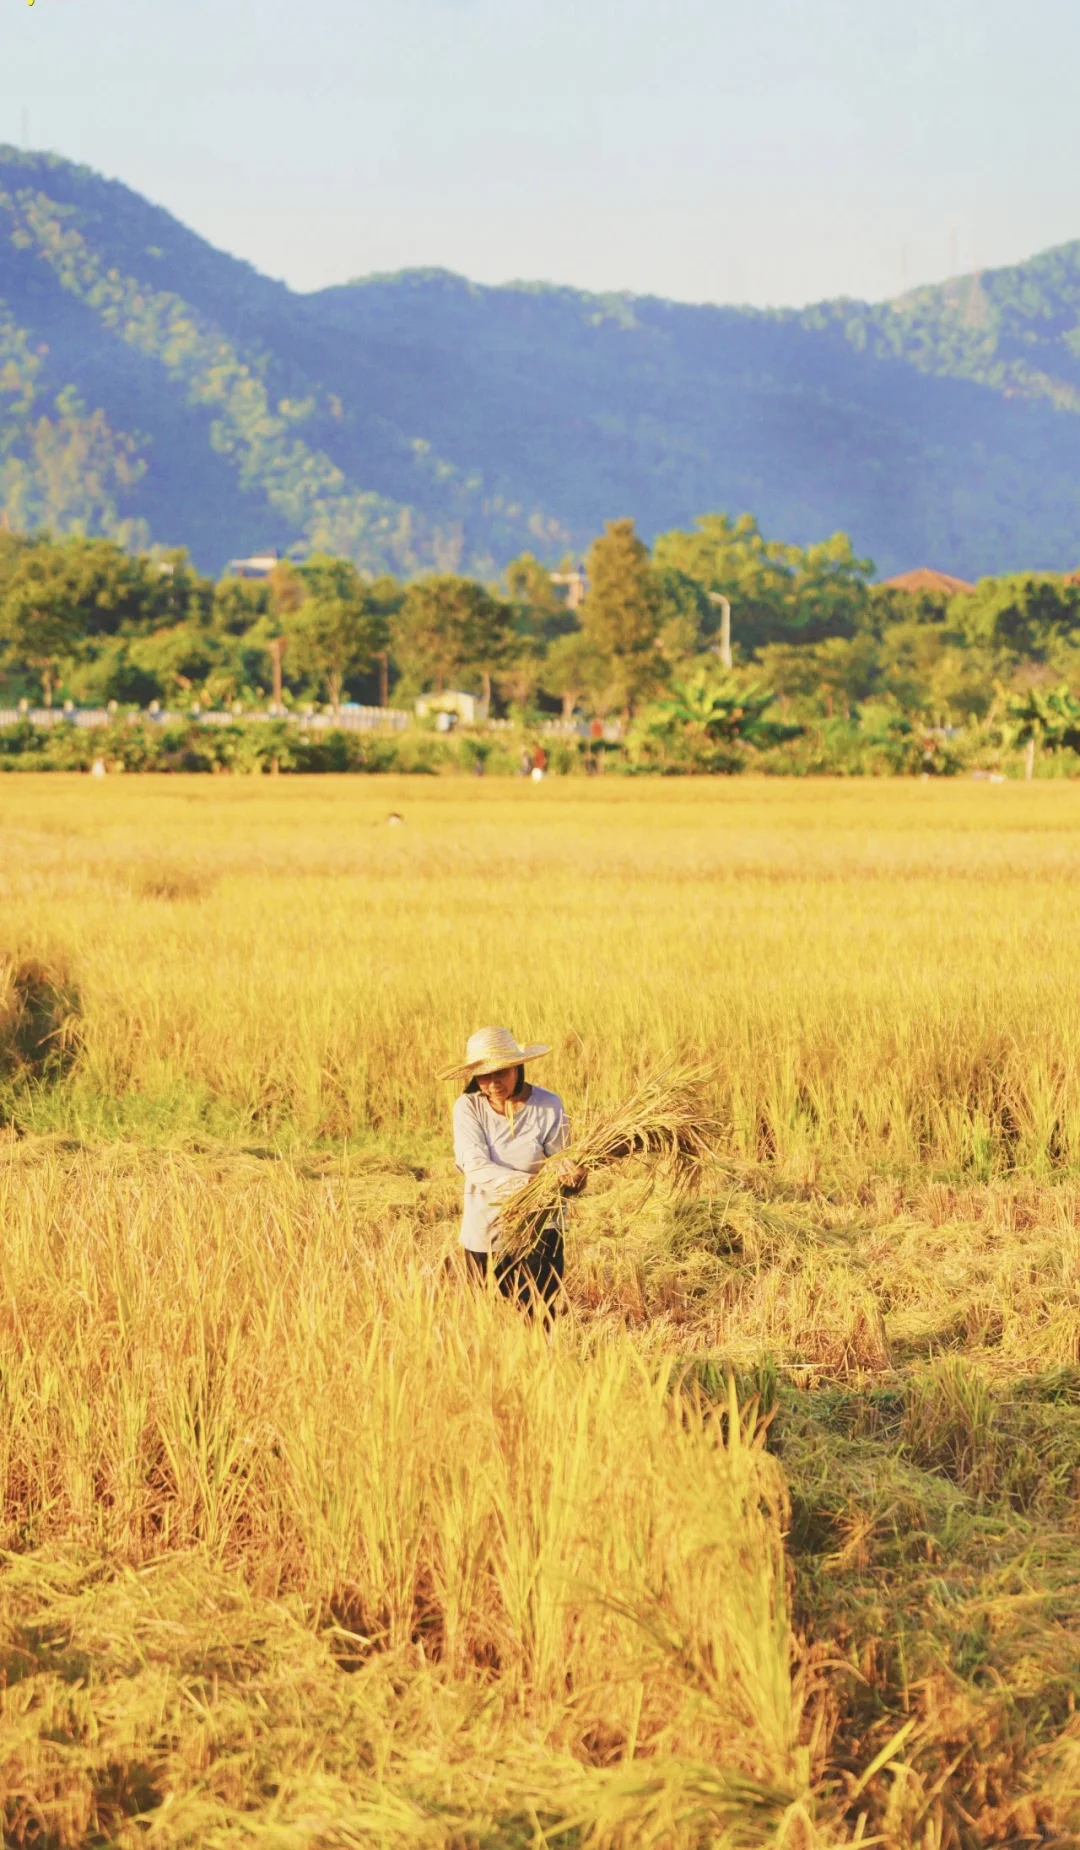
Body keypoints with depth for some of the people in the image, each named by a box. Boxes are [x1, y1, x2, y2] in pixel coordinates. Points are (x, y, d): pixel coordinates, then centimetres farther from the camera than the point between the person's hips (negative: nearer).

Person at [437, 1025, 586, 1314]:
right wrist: (530, 1183, -35)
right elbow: (476, 1167, -21)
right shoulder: (468, 1107, -8)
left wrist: (572, 1177, -31)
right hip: (484, 1235, 1)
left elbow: (562, 1166, -5)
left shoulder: (547, 1106, -8)